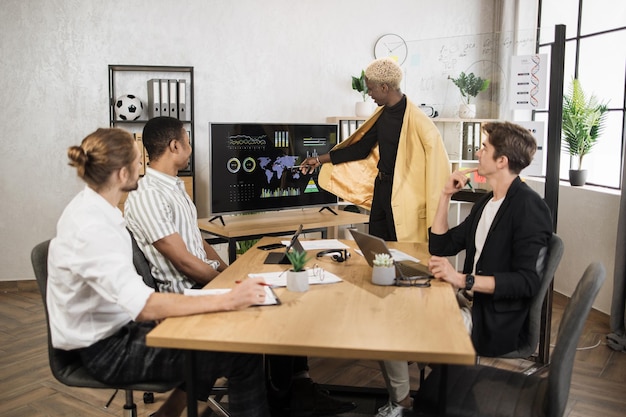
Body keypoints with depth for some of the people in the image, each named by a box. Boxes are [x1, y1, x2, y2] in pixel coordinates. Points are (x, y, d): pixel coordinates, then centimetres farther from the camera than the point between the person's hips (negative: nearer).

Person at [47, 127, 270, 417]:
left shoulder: (91, 207, 3)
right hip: (106, 348, -9)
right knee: (243, 355, -14)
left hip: (118, 326, 9)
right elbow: (143, 306, -34)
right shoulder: (91, 229, -27)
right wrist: (226, 301, -33)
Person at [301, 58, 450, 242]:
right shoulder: (382, 114, 6)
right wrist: (320, 159, 15)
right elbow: (361, 148, 12)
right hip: (381, 189, 8)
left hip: (403, 195, -8)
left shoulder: (415, 119, -18)